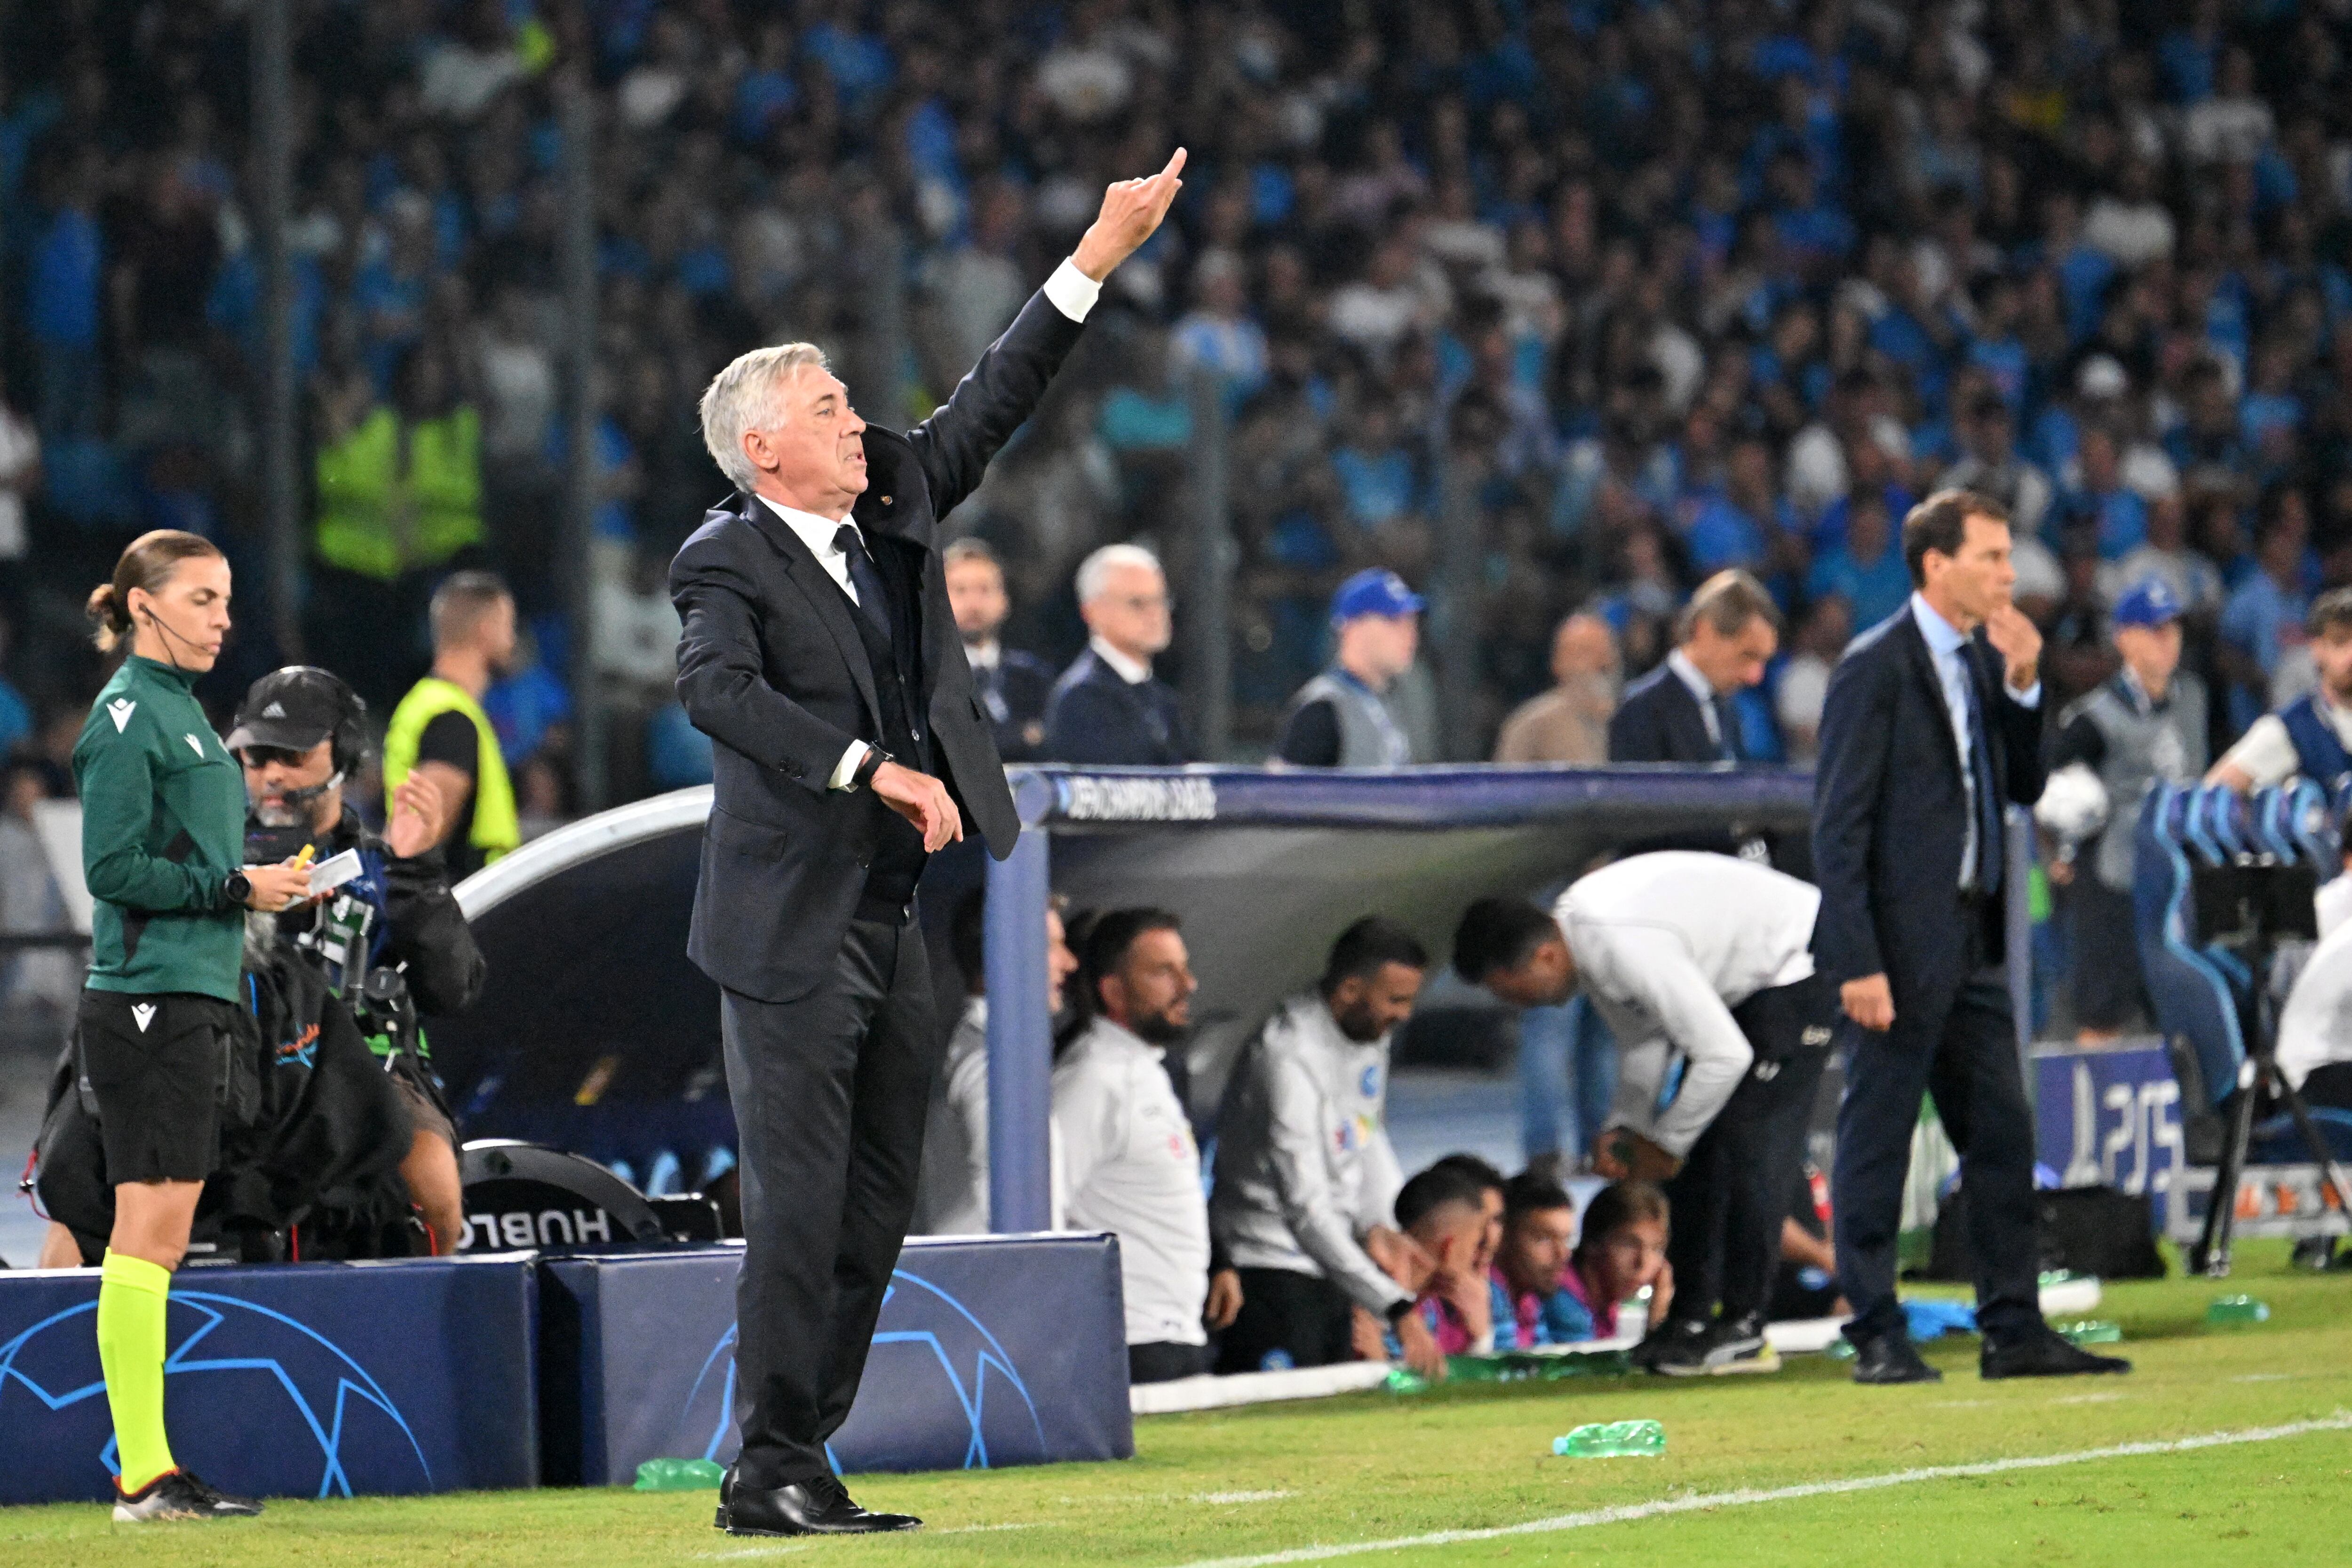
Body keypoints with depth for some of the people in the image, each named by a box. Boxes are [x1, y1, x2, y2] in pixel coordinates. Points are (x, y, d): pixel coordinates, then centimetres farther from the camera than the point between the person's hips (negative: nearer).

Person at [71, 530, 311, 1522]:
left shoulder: (179, 710, 19)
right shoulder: (126, 716, -9)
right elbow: (114, 867, -15)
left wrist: (266, 881, 10)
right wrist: (237, 888, -14)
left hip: (190, 999, 9)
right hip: (148, 1001, -9)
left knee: (158, 1234, 8)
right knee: (150, 1226, -10)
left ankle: (150, 1472, 8)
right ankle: (144, 1475, -10)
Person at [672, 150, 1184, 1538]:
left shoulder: (895, 510, 11)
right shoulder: (728, 563, -10)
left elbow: (993, 406, 14)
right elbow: (718, 689, -27)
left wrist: (1097, 262, 8)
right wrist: (878, 772, -32)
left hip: (891, 928, 8)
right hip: (791, 930, -8)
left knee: (877, 1211, 8)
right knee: (801, 1205, -8)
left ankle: (798, 1462, 13)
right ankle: (775, 1472, -2)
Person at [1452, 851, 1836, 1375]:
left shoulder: (1626, 944, -35)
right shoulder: (1582, 932, -5)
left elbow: (1725, 1056, -32)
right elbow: (1643, 1035, 9)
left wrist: (1665, 1143, -19)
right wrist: (1626, 1127, -2)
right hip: (1743, 982, 10)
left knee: (1749, 1144, -15)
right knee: (1702, 1150, 5)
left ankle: (1743, 1328, -11)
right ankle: (1692, 1317, 8)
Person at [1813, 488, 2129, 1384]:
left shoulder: (1984, 660, 12)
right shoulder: (1876, 667, -11)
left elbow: (2025, 787, 13)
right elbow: (1839, 823, -14)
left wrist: (2023, 687, -1)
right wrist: (1856, 961, -19)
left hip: (1973, 940, 8)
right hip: (1901, 941, -8)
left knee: (2003, 1139, 9)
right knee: (1877, 1140, 0)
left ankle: (2014, 1332, 14)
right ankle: (1877, 1337, 4)